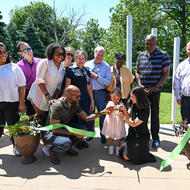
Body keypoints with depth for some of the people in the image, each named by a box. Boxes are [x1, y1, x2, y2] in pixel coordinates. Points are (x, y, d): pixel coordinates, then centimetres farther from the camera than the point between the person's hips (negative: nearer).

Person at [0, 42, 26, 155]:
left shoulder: (14, 67, -1)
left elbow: (22, 86, -2)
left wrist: (22, 103, -6)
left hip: (12, 103, -1)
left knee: (13, 125, 9)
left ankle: (16, 146, 28)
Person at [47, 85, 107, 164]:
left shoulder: (75, 104, -9)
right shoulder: (56, 107, -29)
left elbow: (86, 118, -6)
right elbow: (54, 129, -27)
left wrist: (101, 113, -19)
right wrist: (73, 133, -32)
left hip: (65, 126, 7)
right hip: (52, 132, -6)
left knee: (83, 129, -15)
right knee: (66, 143, -34)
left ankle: (69, 147, 8)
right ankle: (52, 150, 0)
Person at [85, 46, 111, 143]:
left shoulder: (106, 66, 4)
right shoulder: (87, 64, 9)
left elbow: (108, 82, -5)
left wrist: (97, 77, -11)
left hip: (100, 93, -2)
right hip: (89, 92, 2)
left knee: (102, 113, 1)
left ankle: (103, 134, 14)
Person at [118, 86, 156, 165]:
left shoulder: (145, 110, -22)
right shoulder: (133, 105, 0)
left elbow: (134, 124, -21)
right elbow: (129, 116, 4)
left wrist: (123, 117, -25)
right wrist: (124, 109, -13)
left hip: (142, 136, -7)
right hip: (132, 134, 7)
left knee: (127, 156, -19)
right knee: (123, 155, -4)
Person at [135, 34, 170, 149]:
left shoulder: (163, 55, -3)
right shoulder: (141, 56, 9)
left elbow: (166, 74, -6)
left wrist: (155, 88, -14)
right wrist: (140, 85, -3)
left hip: (155, 91, -3)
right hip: (142, 90, 3)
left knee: (154, 114, 3)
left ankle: (155, 138, 16)